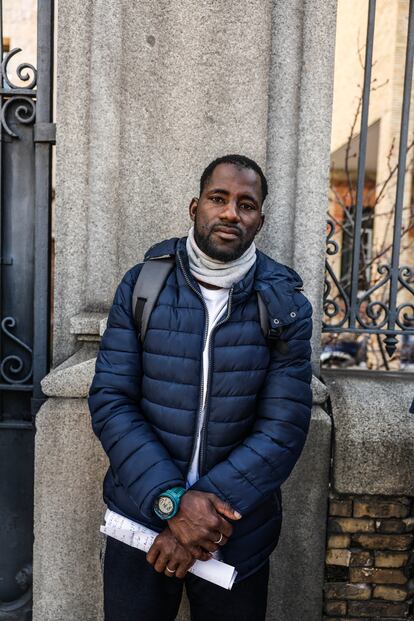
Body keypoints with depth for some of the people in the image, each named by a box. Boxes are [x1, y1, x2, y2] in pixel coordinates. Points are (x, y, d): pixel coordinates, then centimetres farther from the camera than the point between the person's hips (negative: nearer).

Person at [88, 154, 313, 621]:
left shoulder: (284, 303, -7)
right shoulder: (142, 285, -6)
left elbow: (283, 428, -11)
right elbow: (109, 402, -10)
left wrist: (208, 504, -18)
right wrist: (173, 500, -19)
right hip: (141, 518, 1)